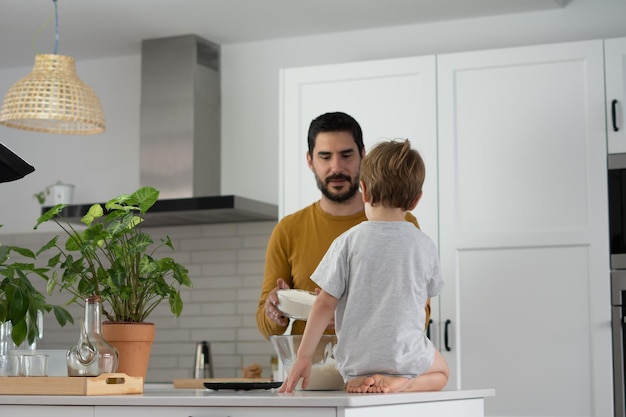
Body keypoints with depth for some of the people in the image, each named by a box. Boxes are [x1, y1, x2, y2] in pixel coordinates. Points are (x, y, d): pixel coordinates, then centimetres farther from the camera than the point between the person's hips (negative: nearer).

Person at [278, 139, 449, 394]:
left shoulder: (348, 241, -7)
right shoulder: (425, 245, -2)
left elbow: (325, 304, -7)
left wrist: (303, 356, 1)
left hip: (355, 361, 1)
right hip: (405, 358, -1)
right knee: (441, 371, 31)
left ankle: (362, 381, 1)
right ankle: (402, 383, -2)